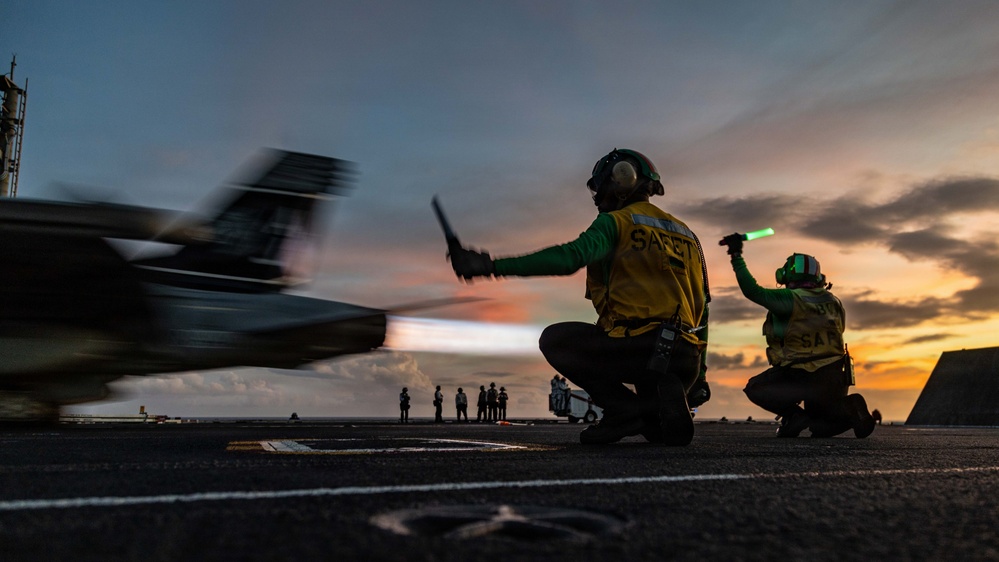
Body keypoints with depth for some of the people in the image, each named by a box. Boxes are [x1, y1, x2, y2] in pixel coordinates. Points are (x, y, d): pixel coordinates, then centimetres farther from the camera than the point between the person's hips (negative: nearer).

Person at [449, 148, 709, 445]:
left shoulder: (617, 222, 2)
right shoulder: (686, 233, 24)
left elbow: (569, 257, -18)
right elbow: (702, 308, 23)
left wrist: (493, 266, -19)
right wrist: (696, 372, 30)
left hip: (637, 347, -7)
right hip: (686, 362, 7)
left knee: (554, 340, 11)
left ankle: (624, 408, -5)